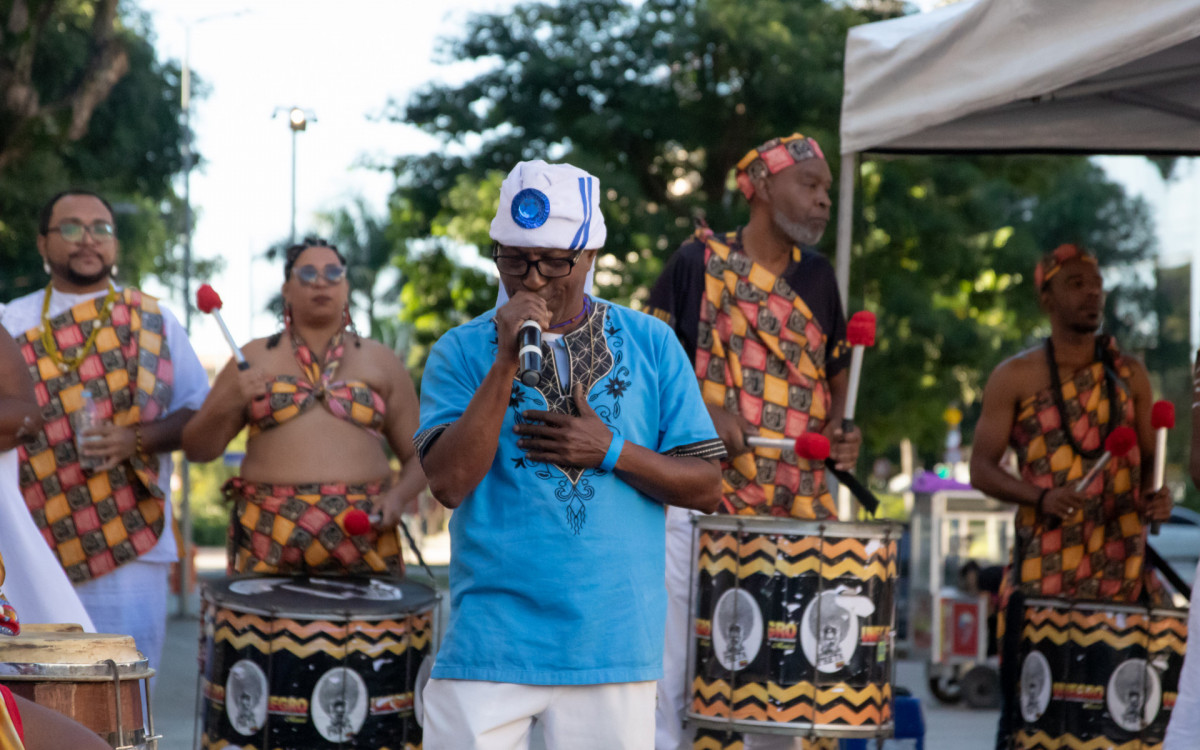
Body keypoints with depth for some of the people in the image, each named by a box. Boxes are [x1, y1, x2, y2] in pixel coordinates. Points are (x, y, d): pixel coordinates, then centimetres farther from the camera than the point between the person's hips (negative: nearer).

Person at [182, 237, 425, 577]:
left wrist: (399, 496, -6)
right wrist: (226, 405, -8)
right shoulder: (254, 357, 12)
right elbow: (197, 449, 10)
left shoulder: (381, 362, 13)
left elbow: (420, 456, 14)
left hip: (361, 534, 0)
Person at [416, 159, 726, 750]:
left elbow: (705, 488, 6)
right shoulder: (460, 352, 3)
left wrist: (611, 452, -9)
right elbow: (449, 482, -11)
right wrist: (507, 362, -15)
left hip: (614, 643, 1)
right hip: (488, 646, -1)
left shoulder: (651, 346, 6)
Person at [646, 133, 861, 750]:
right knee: (676, 671, -4)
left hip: (797, 508, 5)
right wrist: (701, 408, -18)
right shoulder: (699, 262, 0)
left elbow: (839, 374, 21)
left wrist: (842, 432, 1)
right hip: (701, 496, -4)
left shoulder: (817, 277, 14)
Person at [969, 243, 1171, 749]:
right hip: (1043, 565, -2)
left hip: (1124, 560, 2)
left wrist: (1157, 494, -5)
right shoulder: (1015, 378, 2)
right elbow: (982, 468, 0)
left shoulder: (1129, 374, 11)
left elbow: (1149, 456, 18)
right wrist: (1041, 497, -18)